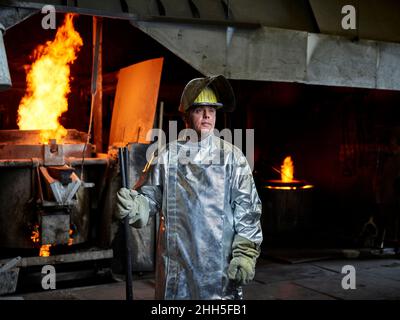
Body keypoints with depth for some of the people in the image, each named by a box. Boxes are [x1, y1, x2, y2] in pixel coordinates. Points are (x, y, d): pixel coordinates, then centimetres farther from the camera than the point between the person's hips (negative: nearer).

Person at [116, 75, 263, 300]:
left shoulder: (232, 157, 1)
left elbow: (248, 210, 0)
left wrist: (245, 254, -7)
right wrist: (135, 207, -14)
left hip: (220, 264, -1)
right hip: (176, 263, 1)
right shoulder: (167, 156, 5)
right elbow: (151, 198, 8)